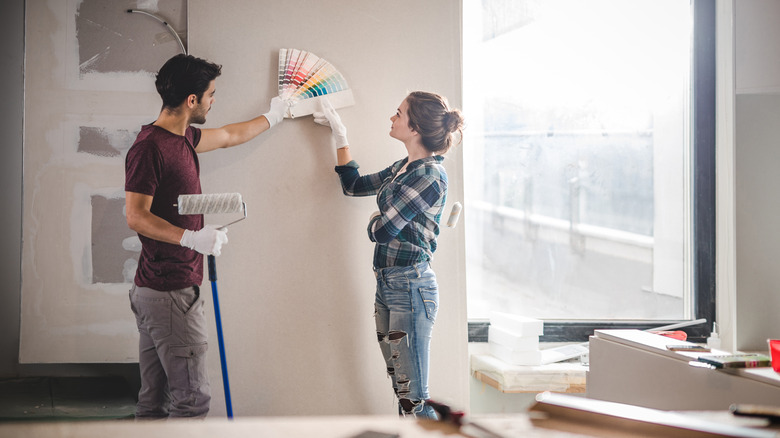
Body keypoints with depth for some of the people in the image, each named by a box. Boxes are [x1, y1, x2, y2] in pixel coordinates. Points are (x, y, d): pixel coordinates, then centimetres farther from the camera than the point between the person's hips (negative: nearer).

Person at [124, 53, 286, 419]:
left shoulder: (182, 138, 14)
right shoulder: (149, 147, -15)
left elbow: (230, 136, 33)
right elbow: (136, 217, -20)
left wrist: (272, 117, 45)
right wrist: (192, 237, -29)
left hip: (153, 291, 10)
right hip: (170, 292, -10)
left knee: (154, 402, 12)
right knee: (192, 398, -9)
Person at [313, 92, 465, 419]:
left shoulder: (430, 175, -15)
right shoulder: (403, 168, 12)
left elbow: (382, 230, -17)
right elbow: (354, 184, 27)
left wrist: (375, 219, 6)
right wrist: (339, 135, 26)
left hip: (410, 286, -9)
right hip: (387, 283, 9)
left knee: (413, 397, -6)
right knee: (400, 388, 12)